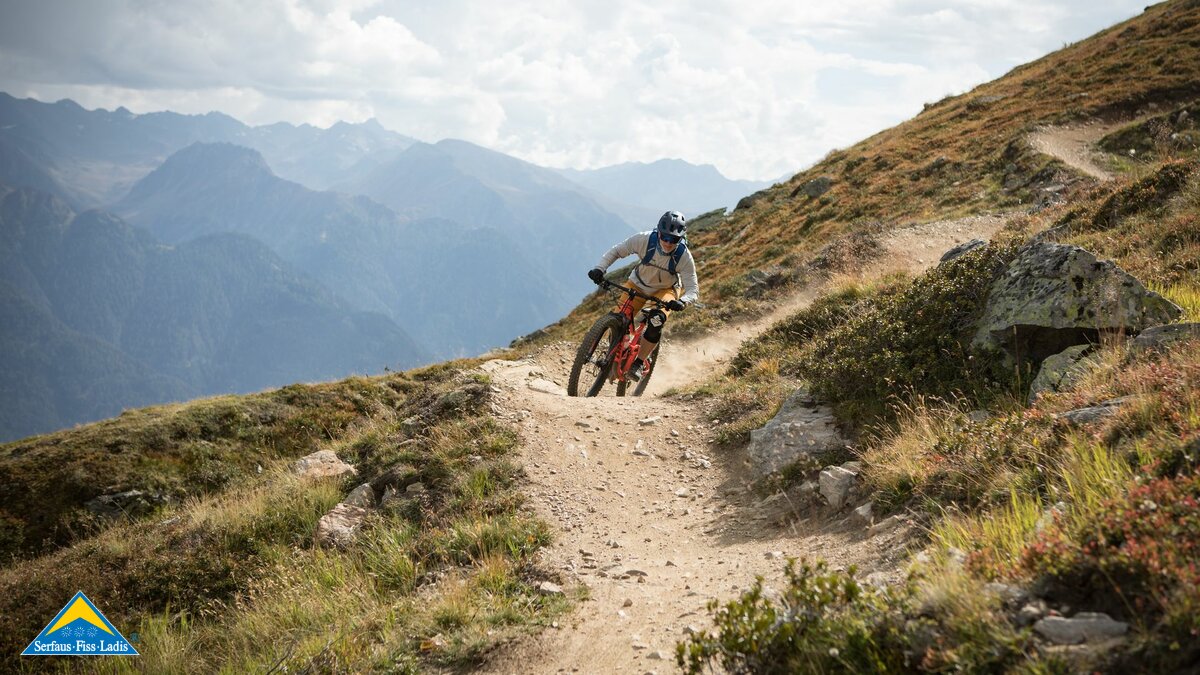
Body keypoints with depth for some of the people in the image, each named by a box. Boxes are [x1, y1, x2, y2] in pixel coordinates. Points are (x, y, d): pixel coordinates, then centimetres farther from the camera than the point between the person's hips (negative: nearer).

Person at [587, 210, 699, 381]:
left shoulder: (684, 256, -30)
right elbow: (616, 251, -16)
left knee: (656, 322, -29)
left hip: (665, 289, -1)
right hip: (638, 284, 1)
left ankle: (638, 364, -11)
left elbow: (693, 289, -29)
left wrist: (682, 302, -50)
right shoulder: (645, 239, -29)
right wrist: (599, 268, -32)